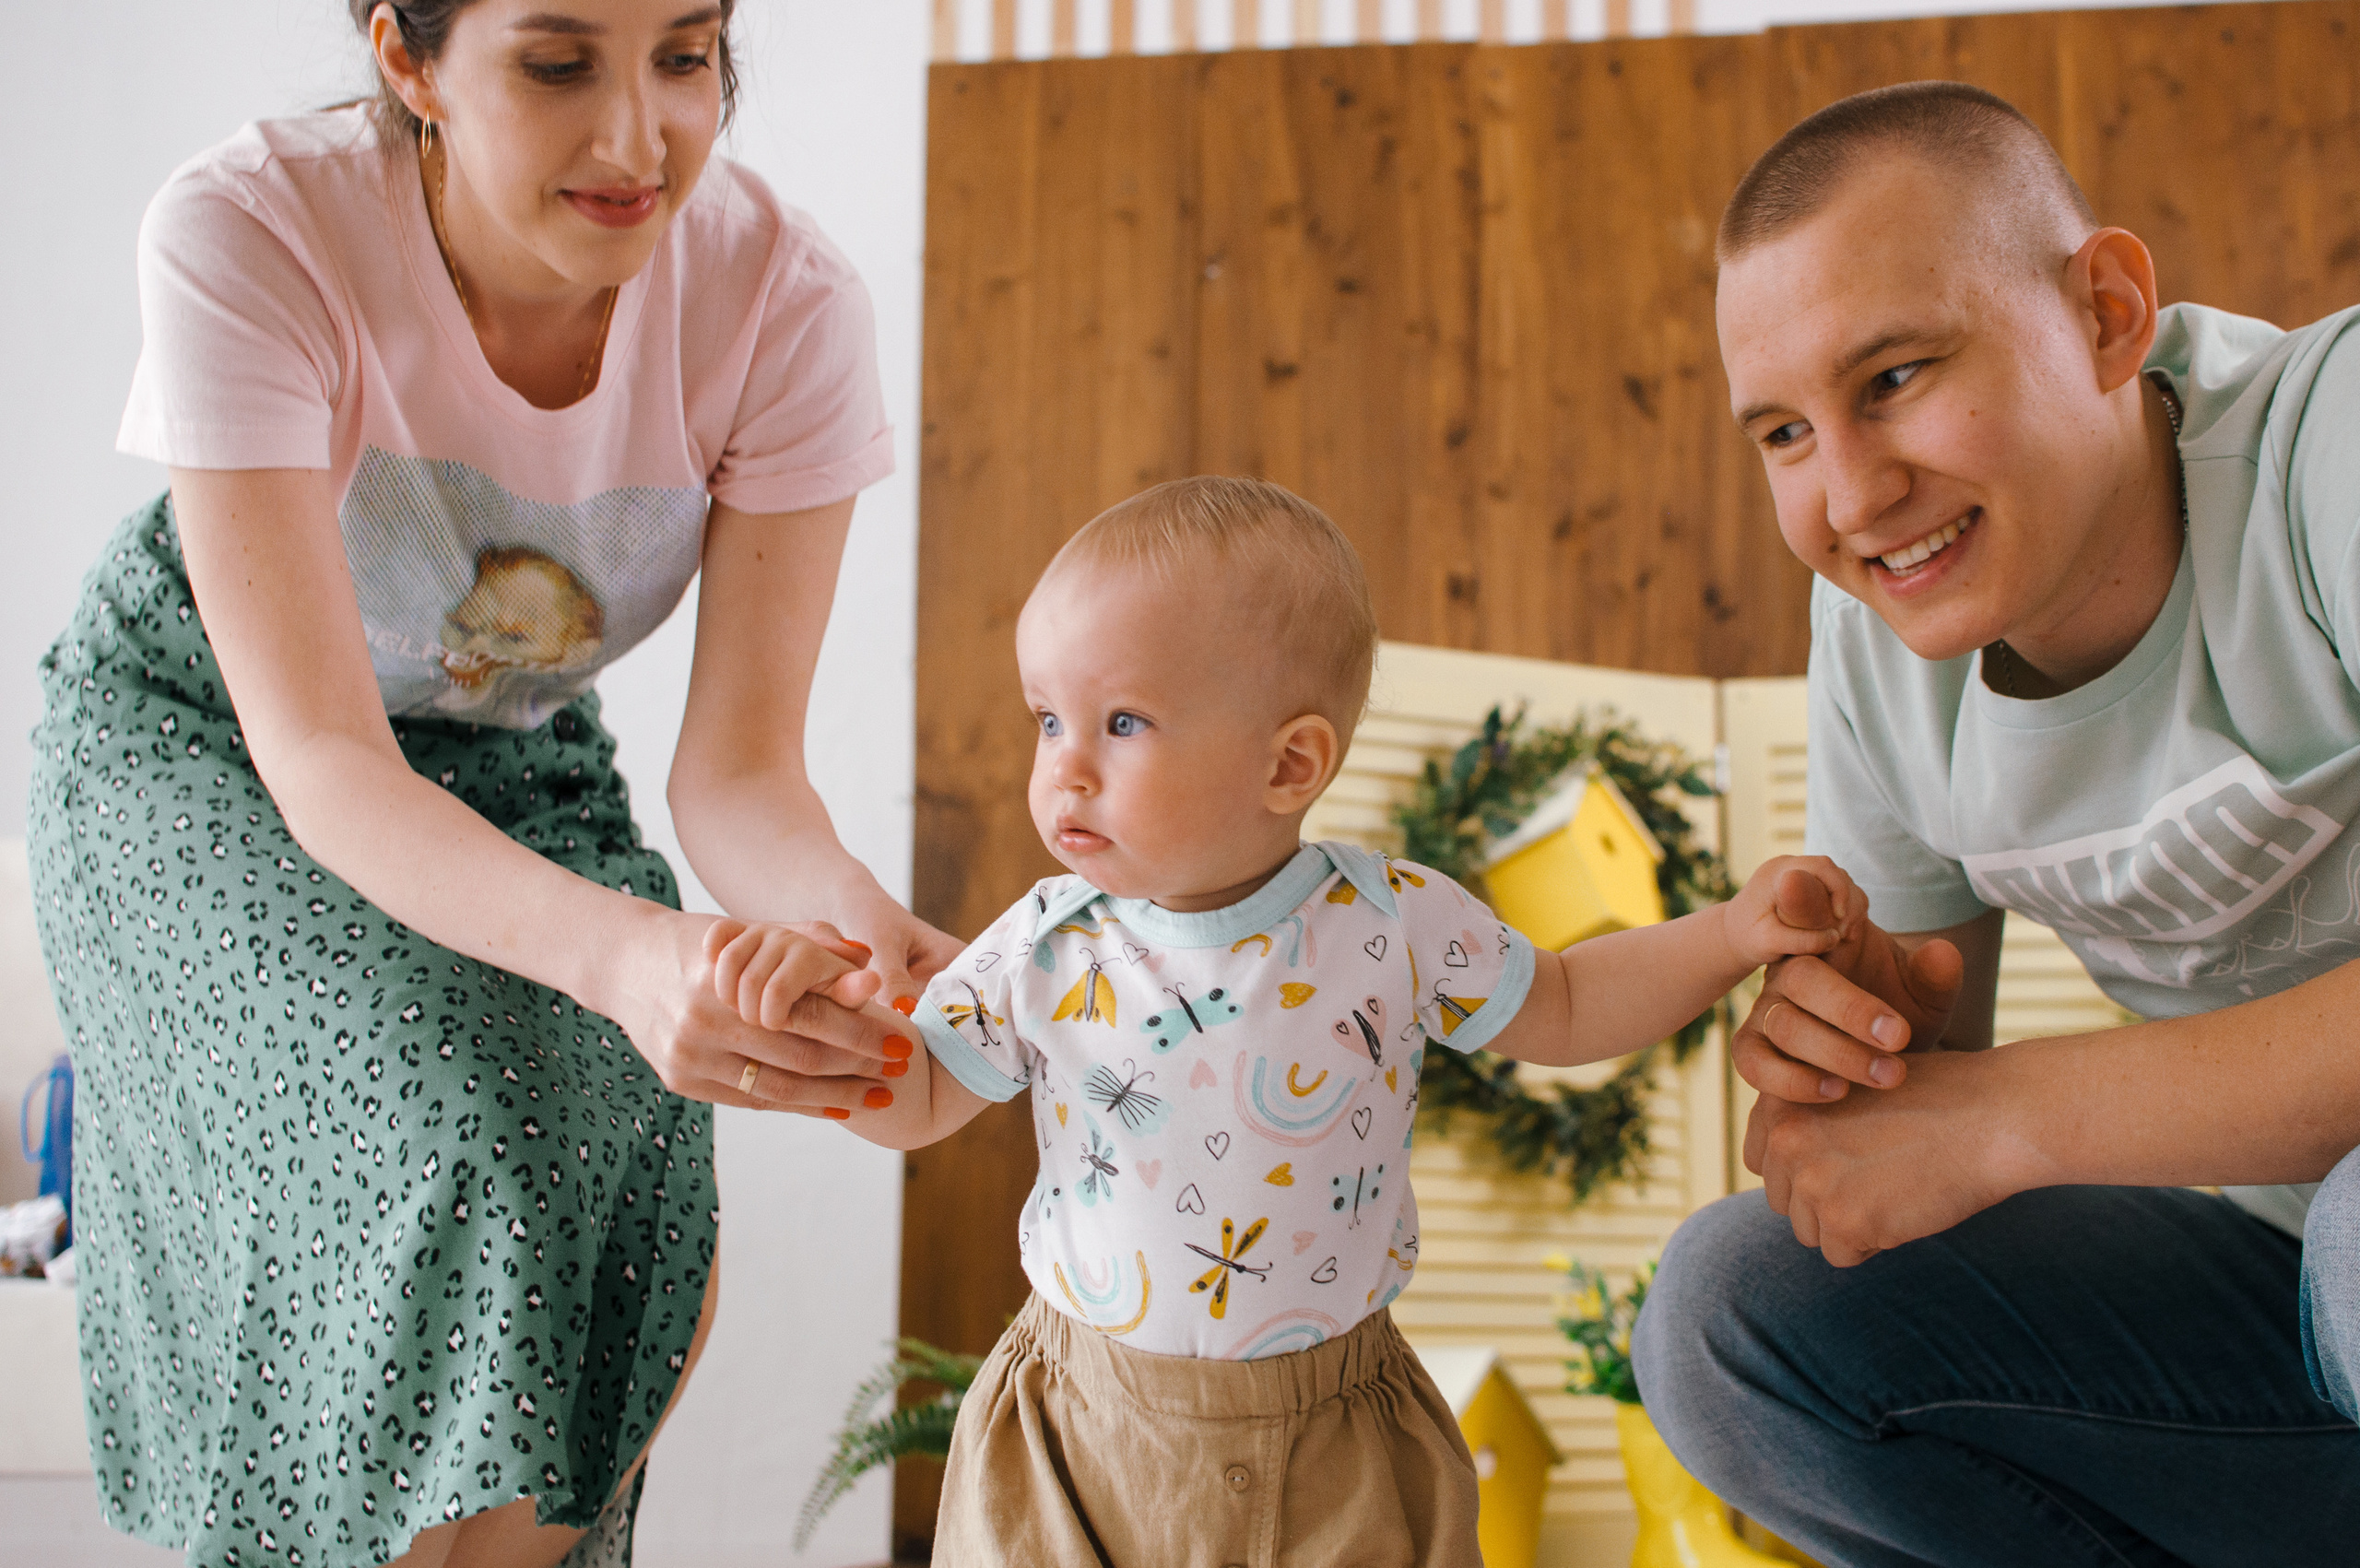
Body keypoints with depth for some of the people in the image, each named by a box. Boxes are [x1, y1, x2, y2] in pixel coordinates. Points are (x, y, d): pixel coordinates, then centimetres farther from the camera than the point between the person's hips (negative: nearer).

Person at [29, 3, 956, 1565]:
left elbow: (739, 767, -21)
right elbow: (324, 760, -35)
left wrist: (852, 919, -44)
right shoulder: (247, 235, -31)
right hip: (204, 749, -2)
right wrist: (618, 950, -53)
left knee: (647, 1266, -19)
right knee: (471, 1199, -26)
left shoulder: (785, 298, -24)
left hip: (520, 761, 3)